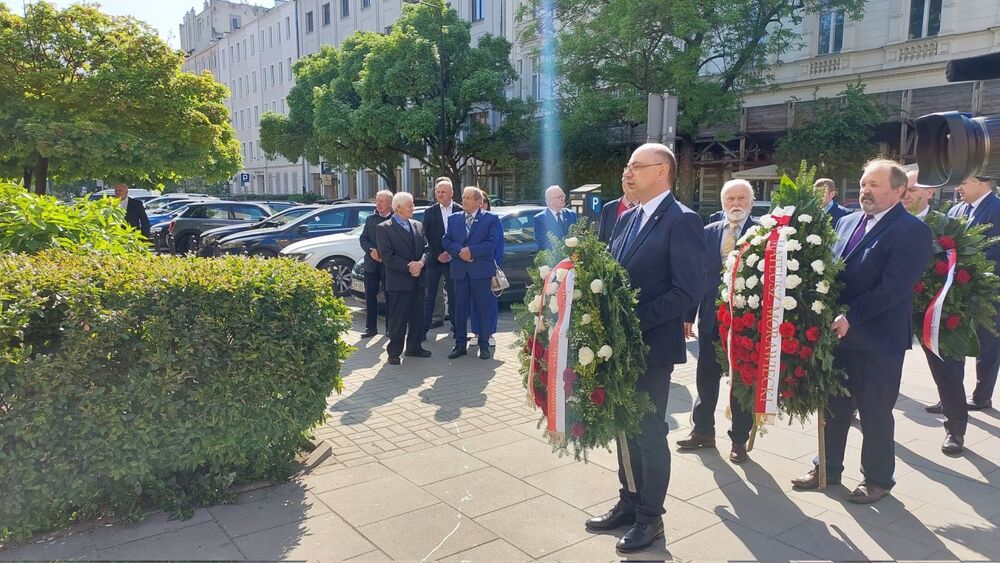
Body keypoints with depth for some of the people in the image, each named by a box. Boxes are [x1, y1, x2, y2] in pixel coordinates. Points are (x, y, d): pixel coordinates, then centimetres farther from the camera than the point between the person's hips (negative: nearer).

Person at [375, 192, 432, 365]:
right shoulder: (383, 228, -6)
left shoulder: (417, 226, 12)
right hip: (398, 281, -6)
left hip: (418, 280, 6)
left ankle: (414, 347, 26)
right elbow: (387, 256, -13)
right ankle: (394, 353, 9)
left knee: (418, 316, 12)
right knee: (398, 319, -1)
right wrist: (408, 267, -16)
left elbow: (426, 249, 9)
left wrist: (420, 263, -12)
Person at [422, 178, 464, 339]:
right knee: (430, 295, 4)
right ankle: (424, 327, 9)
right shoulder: (429, 212, 3)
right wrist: (437, 255, -8)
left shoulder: (460, 211, 2)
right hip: (433, 259, 0)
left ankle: (456, 327, 15)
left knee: (454, 295, 7)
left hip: (453, 259, 0)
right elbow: (426, 237, 1)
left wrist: (451, 253, -8)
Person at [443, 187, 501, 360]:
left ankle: (484, 346, 11)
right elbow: (447, 241, 5)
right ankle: (460, 344, 16)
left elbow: (492, 243, -8)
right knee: (460, 309, 7)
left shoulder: (490, 219, 1)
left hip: (481, 270, -3)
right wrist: (460, 251, -13)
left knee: (483, 309, 2)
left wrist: (472, 251, -16)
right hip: (459, 270, 3)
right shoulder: (453, 219, 12)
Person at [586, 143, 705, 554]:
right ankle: (628, 503, 34)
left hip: (651, 346, -7)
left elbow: (688, 291, -19)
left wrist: (636, 320, -23)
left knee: (650, 433, 6)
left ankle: (650, 517, 23)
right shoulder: (627, 218, 12)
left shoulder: (682, 221, -13)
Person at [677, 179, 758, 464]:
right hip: (711, 317, 3)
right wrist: (689, 315, 3)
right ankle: (703, 431, 30)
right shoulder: (708, 232, 5)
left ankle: (739, 439, 24)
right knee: (706, 377, 13)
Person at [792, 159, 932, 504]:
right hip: (838, 332, 6)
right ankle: (828, 468, 31)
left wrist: (850, 317, -23)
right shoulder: (847, 222, 10)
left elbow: (893, 287, -20)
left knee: (875, 413, 8)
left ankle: (877, 479, 26)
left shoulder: (912, 231, -11)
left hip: (877, 339, -6)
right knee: (833, 407, 16)